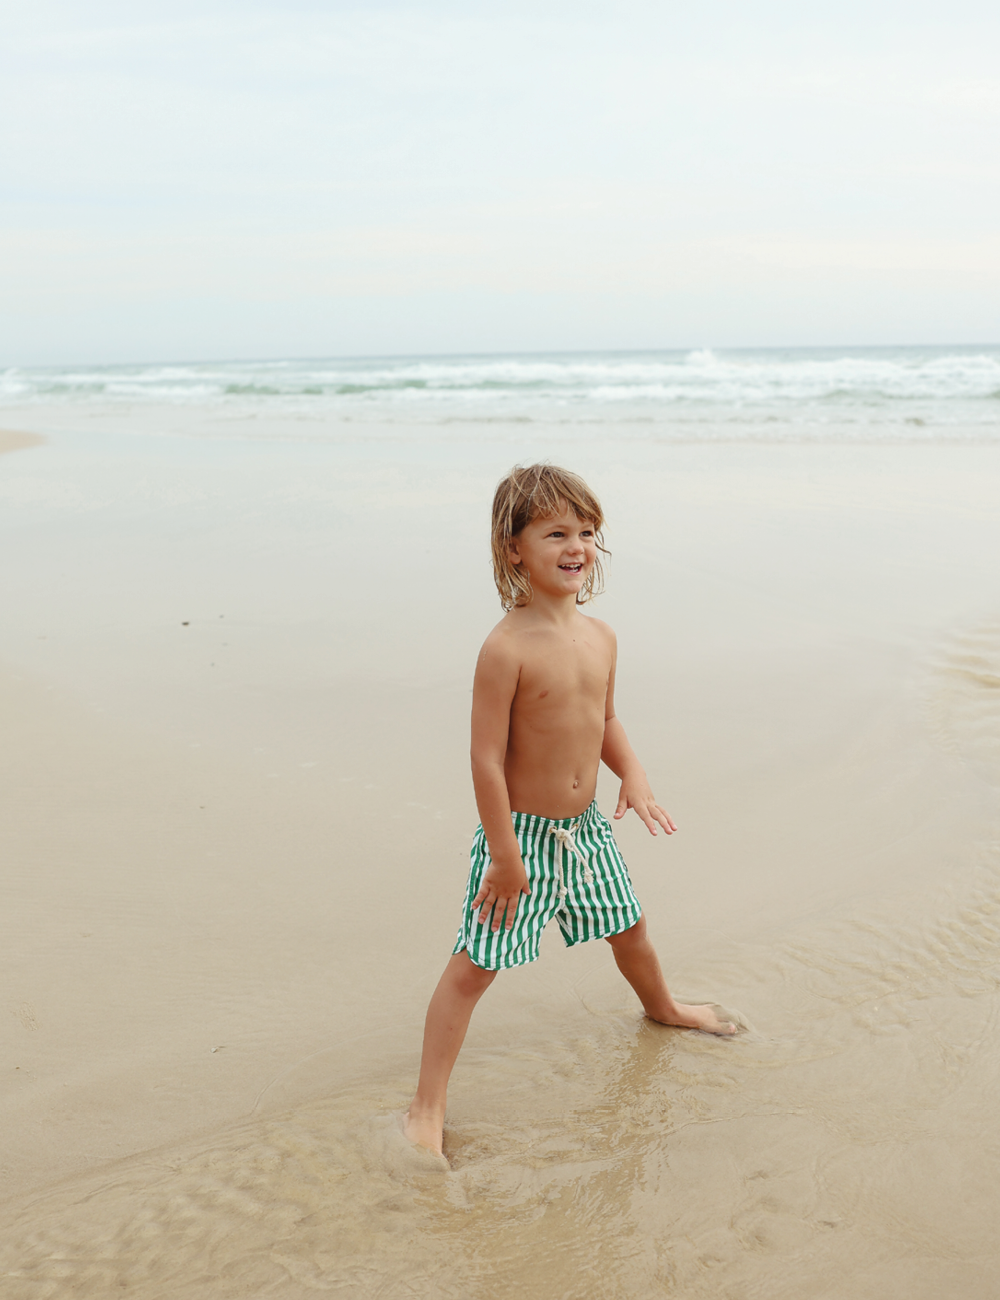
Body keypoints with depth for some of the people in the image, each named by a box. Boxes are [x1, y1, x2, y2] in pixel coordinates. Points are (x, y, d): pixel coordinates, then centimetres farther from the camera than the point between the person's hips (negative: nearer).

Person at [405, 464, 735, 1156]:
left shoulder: (601, 637, 0)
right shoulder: (506, 647, -23)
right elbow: (487, 756, -21)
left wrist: (634, 776, -1)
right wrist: (505, 853, -19)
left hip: (586, 826, 7)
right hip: (522, 833, -7)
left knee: (629, 926, 26)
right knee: (475, 964, -4)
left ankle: (663, 1007, 57)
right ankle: (428, 1106, 7)